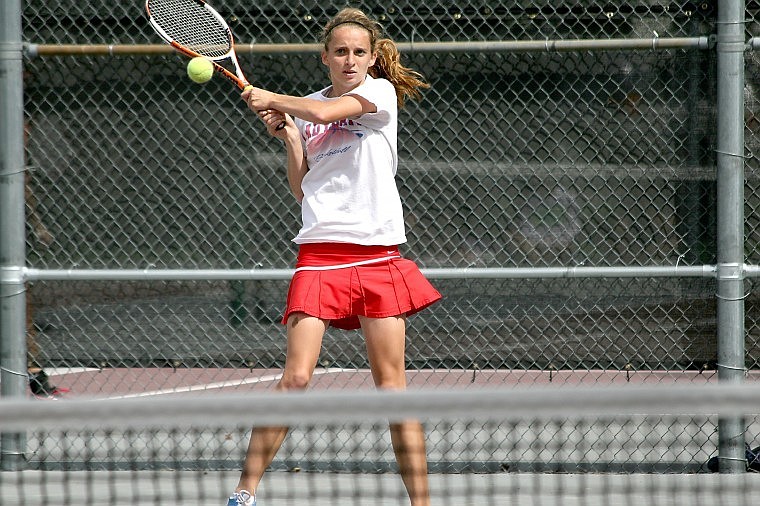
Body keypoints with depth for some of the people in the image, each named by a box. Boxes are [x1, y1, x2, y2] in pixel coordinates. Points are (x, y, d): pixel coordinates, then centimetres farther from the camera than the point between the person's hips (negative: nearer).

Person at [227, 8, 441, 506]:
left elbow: (326, 113, -14)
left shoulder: (381, 92, 2)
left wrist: (271, 99, 0)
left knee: (392, 382, -2)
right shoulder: (304, 109, 14)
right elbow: (302, 189, 16)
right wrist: (288, 137, 3)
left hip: (378, 255, -2)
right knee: (296, 376, -10)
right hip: (320, 254, 2)